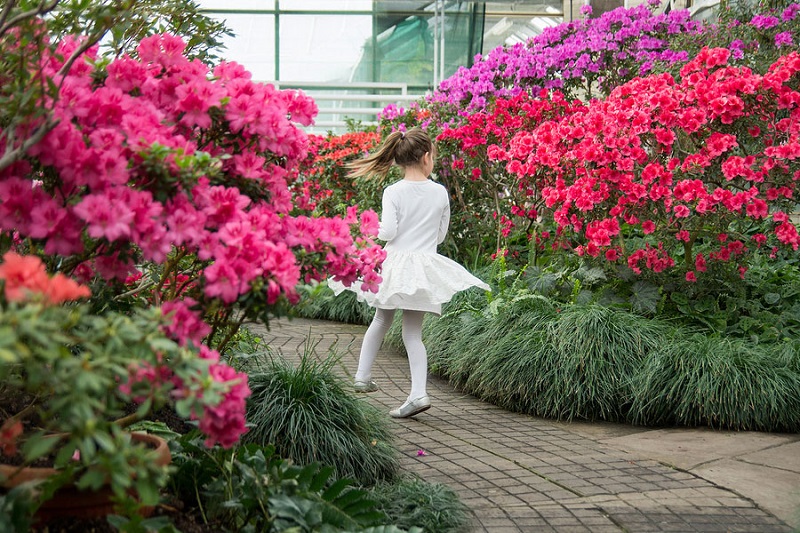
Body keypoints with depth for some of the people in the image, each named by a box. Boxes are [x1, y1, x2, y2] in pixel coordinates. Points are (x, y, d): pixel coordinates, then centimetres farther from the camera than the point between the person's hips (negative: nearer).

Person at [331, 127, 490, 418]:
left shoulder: (393, 192, -8)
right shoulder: (440, 192, -1)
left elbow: (388, 232, -14)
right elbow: (441, 235, 8)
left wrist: (376, 226, 7)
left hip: (395, 262, -1)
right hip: (425, 267, 1)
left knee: (381, 322, 21)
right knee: (413, 332, 4)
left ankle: (362, 377, 25)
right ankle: (418, 393, -8)